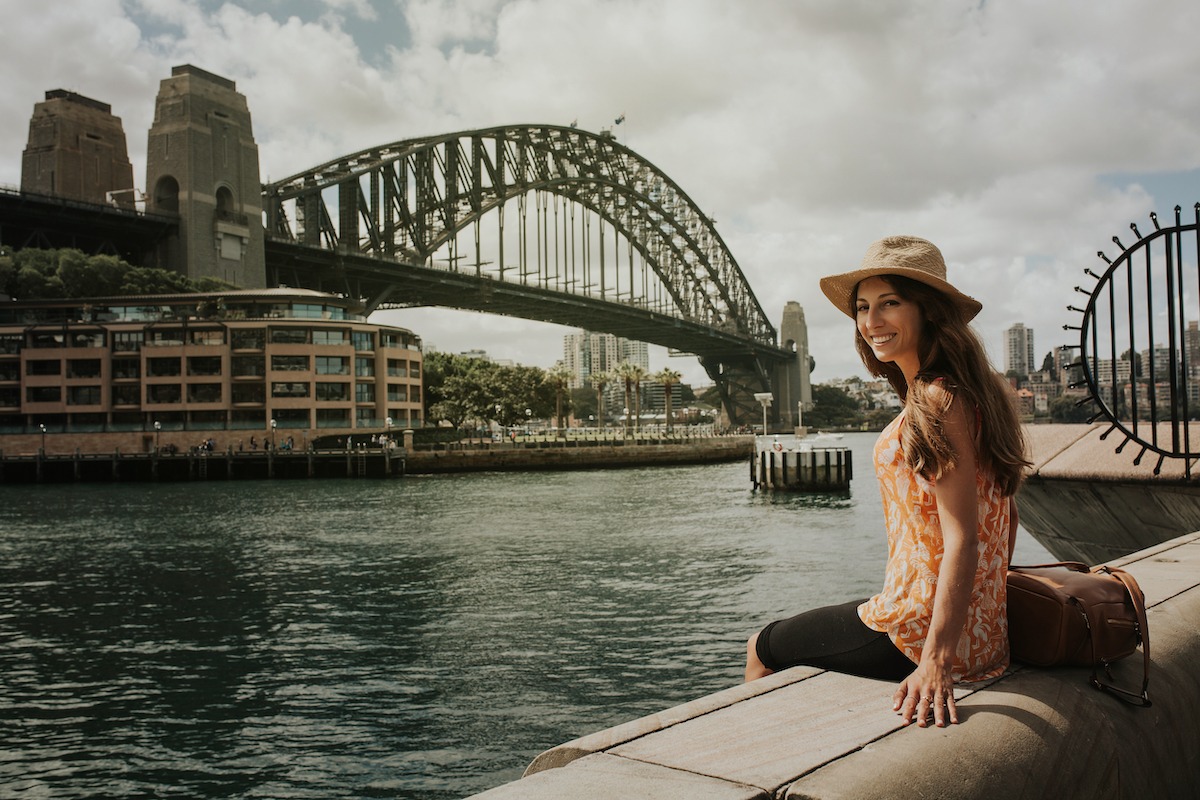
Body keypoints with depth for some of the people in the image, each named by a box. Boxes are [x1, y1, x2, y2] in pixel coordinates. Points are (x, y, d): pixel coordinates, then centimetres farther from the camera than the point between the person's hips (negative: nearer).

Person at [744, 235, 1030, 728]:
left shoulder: (938, 400, -21)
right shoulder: (968, 390, 7)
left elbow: (962, 540, -26)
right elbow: (1003, 515, 12)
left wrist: (936, 662, -28)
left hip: (920, 629, -9)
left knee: (762, 650, 14)